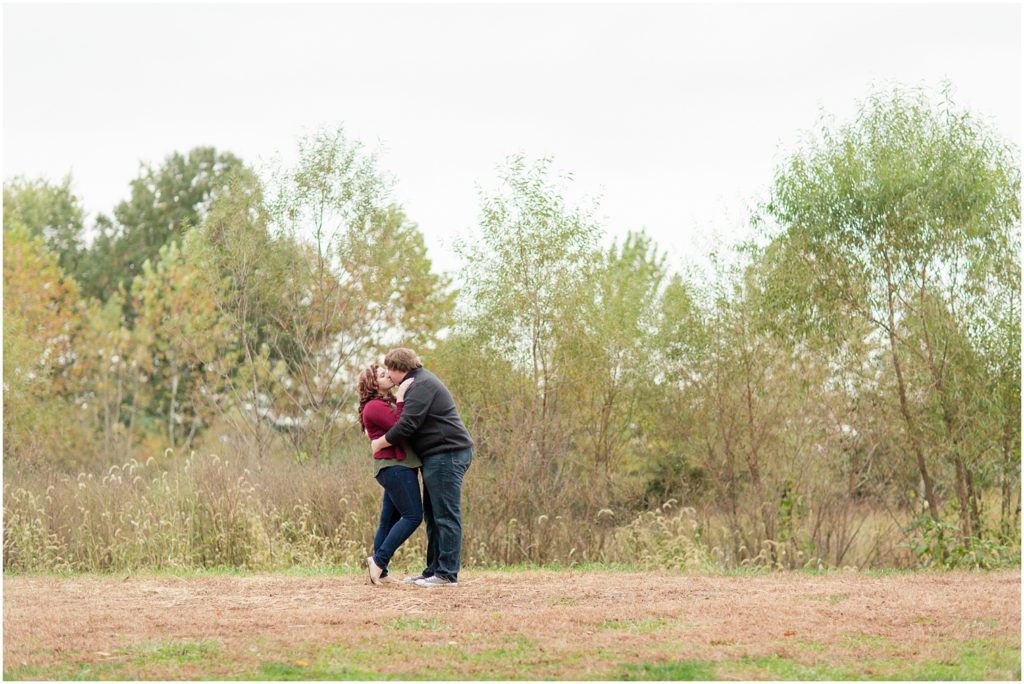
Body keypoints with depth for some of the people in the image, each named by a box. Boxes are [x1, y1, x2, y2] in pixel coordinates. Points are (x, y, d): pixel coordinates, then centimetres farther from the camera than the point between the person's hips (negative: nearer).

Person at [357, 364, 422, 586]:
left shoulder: (389, 403, 21)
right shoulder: (374, 407, -9)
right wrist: (401, 398, -17)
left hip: (399, 466, 10)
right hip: (393, 465, -10)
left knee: (390, 520, 8)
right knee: (413, 516, -14)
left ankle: (380, 573, 9)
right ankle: (379, 560, -13)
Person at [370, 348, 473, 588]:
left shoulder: (421, 385, -13)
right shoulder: (420, 381, 22)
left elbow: (407, 425, -21)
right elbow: (409, 420, 29)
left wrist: (380, 443, -8)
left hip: (447, 454, -11)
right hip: (438, 457, 11)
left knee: (445, 515, -11)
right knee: (433, 515, 13)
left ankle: (447, 574, -12)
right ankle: (434, 571, 17)